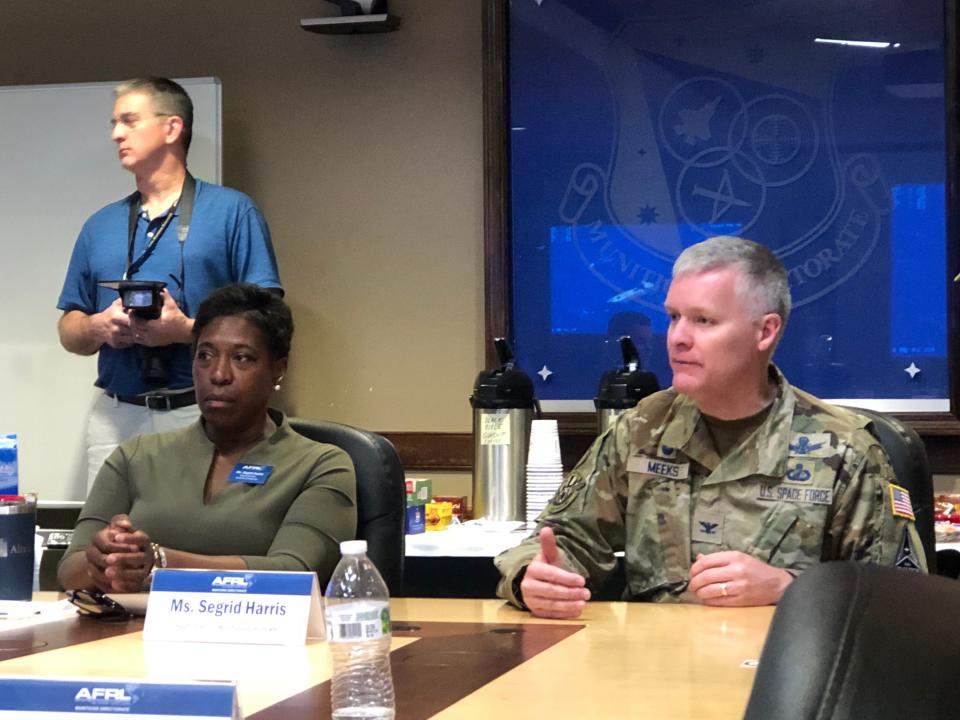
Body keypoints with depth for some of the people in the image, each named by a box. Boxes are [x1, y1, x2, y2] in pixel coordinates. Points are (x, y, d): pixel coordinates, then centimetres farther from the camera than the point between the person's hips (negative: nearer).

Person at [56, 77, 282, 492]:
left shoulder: (233, 212, 3)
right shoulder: (100, 226, 17)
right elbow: (69, 332, 18)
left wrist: (186, 330, -17)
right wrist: (99, 326, -4)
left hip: (201, 416, -4)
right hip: (116, 419, 4)